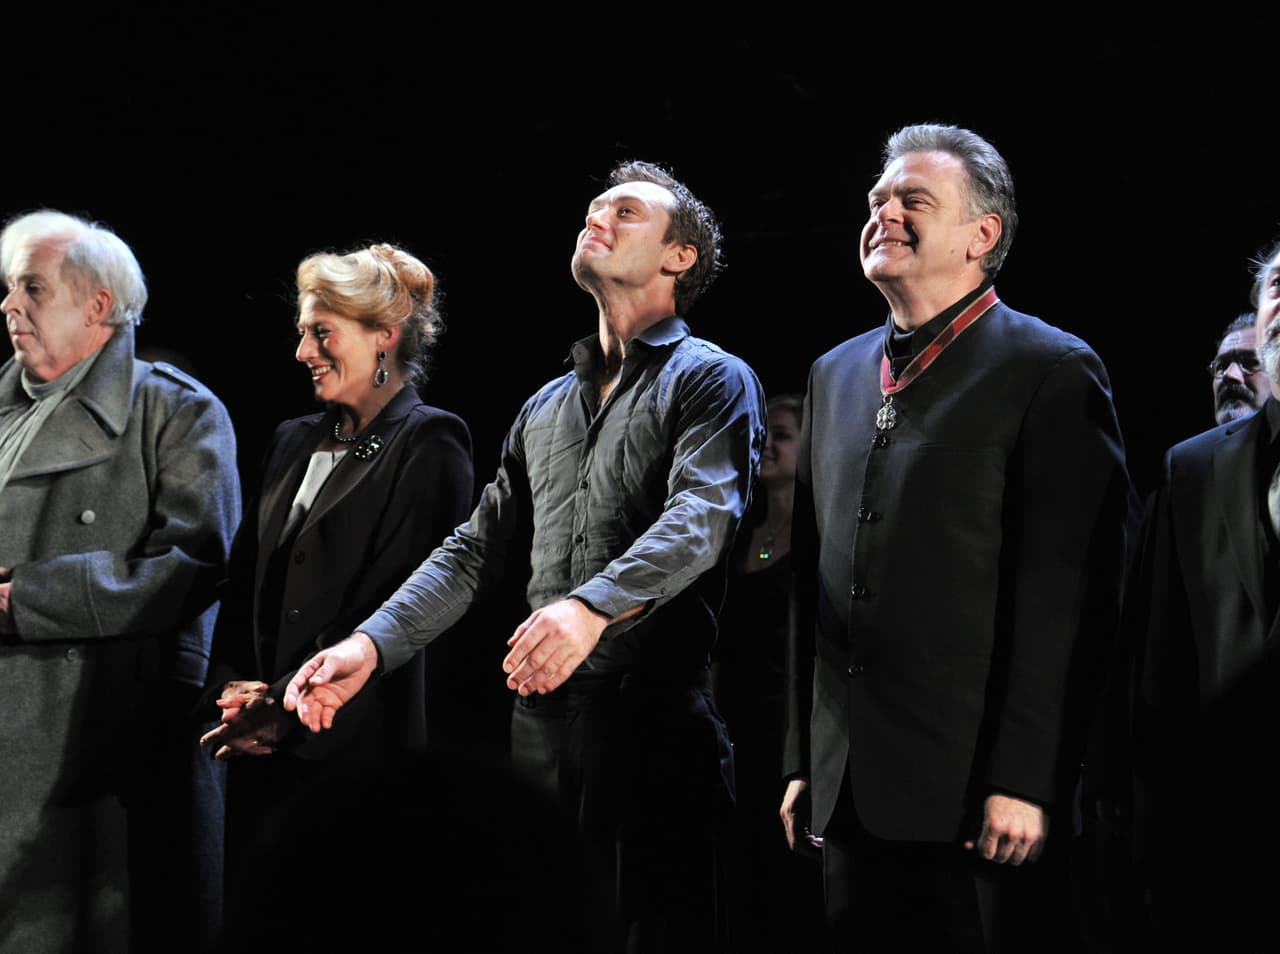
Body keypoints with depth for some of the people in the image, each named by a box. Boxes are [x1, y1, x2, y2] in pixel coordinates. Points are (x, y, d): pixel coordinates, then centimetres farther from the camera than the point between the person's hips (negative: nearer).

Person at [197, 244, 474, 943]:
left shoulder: (428, 449, -7)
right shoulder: (295, 441, 17)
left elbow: (395, 603, -13)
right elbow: (246, 577, 15)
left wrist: (288, 710, -14)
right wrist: (233, 685, -1)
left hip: (353, 748, -7)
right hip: (261, 747, 7)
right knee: (251, 918, 9)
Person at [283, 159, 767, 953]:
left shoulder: (713, 380, 0)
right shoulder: (546, 407, 21)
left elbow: (703, 515, -17)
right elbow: (478, 548, 16)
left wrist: (592, 606, -35)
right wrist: (371, 645, 2)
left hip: (656, 716, -6)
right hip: (543, 719, 6)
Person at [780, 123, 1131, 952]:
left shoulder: (1052, 371, -5)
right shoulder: (836, 374, 15)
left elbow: (1071, 597, -11)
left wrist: (1024, 782, -16)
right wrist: (804, 760, 13)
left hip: (982, 798, -6)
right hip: (849, 793, 6)